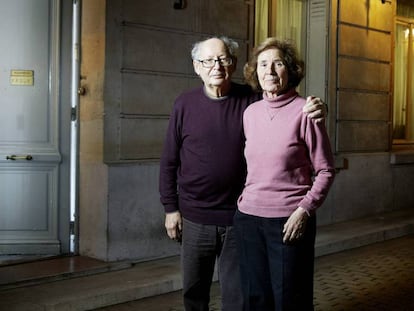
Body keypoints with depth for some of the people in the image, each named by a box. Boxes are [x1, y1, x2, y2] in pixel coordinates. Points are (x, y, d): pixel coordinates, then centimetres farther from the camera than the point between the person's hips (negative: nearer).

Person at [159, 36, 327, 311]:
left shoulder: (252, 100, -3)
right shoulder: (185, 104, -2)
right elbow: (169, 161, 3)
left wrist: (315, 111, -19)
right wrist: (171, 208, 1)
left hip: (238, 217, 0)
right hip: (195, 218, 1)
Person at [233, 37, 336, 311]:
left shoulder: (304, 111, -8)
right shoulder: (250, 113, 8)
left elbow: (325, 171, -6)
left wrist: (305, 209, -15)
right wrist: (245, 196, 10)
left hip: (289, 221, -5)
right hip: (248, 217, 5)